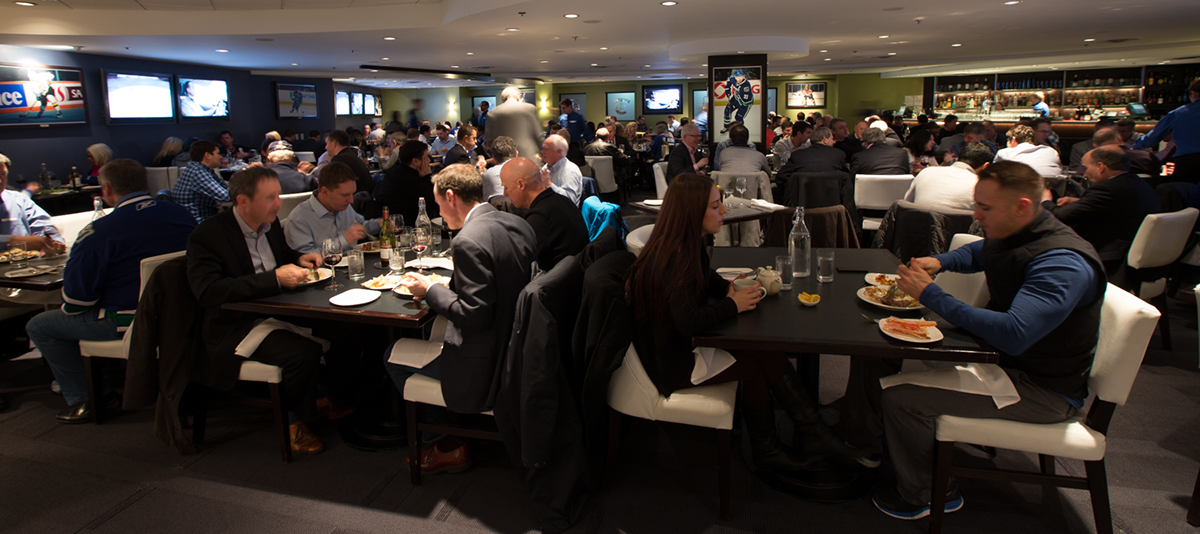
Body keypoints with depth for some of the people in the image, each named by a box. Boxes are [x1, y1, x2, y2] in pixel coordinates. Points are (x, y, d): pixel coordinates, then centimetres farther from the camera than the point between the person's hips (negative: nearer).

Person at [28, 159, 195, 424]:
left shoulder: (98, 232, -19)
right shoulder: (181, 213, -4)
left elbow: (75, 300, -13)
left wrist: (68, 308, 11)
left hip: (128, 322, -7)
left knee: (39, 327, 15)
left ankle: (82, 401, 17)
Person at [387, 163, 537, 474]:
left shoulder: (469, 241, -25)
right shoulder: (518, 224, 2)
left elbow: (474, 316, -24)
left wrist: (429, 290, -10)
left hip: (486, 362, -9)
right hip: (515, 344, 9)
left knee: (393, 356, 11)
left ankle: (448, 447, 21)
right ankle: (450, 441, 33)